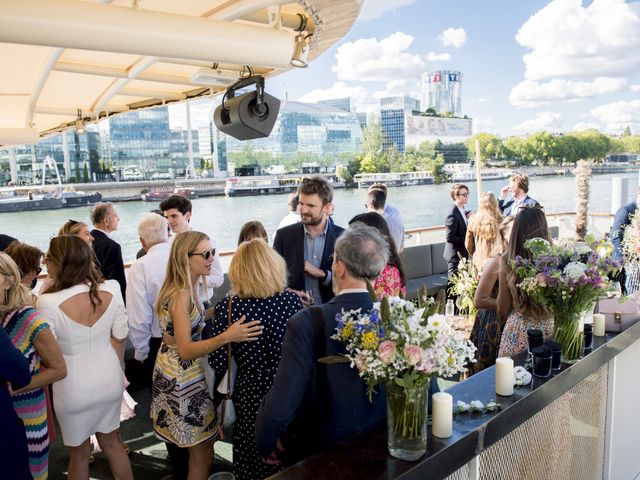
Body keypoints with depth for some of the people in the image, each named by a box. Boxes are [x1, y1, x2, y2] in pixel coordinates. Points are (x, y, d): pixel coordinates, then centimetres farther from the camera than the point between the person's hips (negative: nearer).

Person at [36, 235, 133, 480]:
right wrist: (111, 368, 12)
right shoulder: (111, 289, -14)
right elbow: (120, 336, -3)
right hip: (110, 380, 3)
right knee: (111, 442, 26)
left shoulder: (48, 302, -25)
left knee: (79, 454, 21)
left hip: (74, 389, -3)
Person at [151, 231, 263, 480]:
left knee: (199, 448, 22)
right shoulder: (181, 295, -26)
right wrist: (227, 336, -41)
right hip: (182, 377, -9)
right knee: (202, 452, 3)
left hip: (178, 370, 9)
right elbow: (185, 350, -30)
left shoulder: (187, 288, 3)